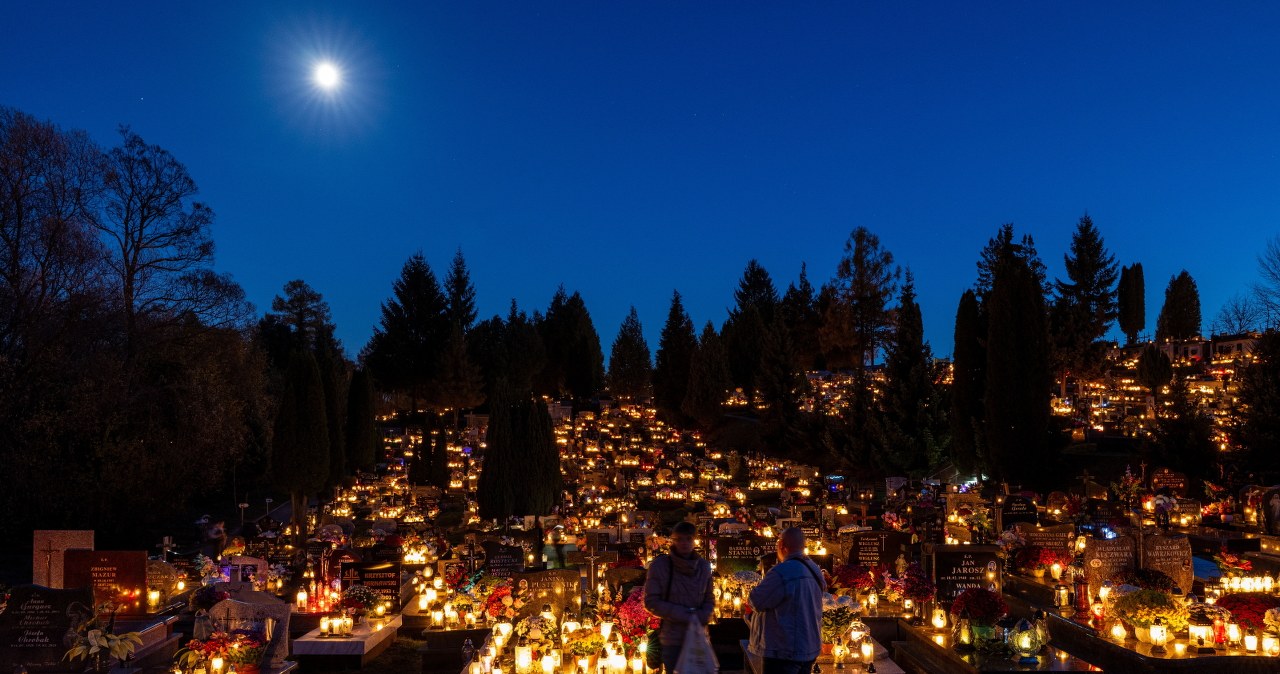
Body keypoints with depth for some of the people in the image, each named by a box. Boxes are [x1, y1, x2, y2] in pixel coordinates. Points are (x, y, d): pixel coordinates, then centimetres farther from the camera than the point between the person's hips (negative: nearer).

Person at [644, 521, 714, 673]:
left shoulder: (703, 566, 4)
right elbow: (651, 602, -8)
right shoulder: (659, 565, -8)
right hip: (673, 639, -4)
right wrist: (682, 615, -16)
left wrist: (703, 616, -10)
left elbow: (709, 599, 12)